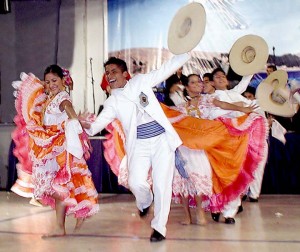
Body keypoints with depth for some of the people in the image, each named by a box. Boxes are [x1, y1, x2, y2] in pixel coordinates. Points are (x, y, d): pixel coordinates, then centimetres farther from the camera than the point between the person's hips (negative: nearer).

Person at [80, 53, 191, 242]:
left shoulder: (140, 81, 3)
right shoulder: (112, 102, 6)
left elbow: (166, 69, 6)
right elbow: (99, 124, 0)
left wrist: (188, 52, 3)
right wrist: (87, 125, -23)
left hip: (162, 139, -1)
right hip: (139, 144, 1)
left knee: (162, 184, -6)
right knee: (136, 182, -15)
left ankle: (159, 227, 7)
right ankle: (145, 202, 22)